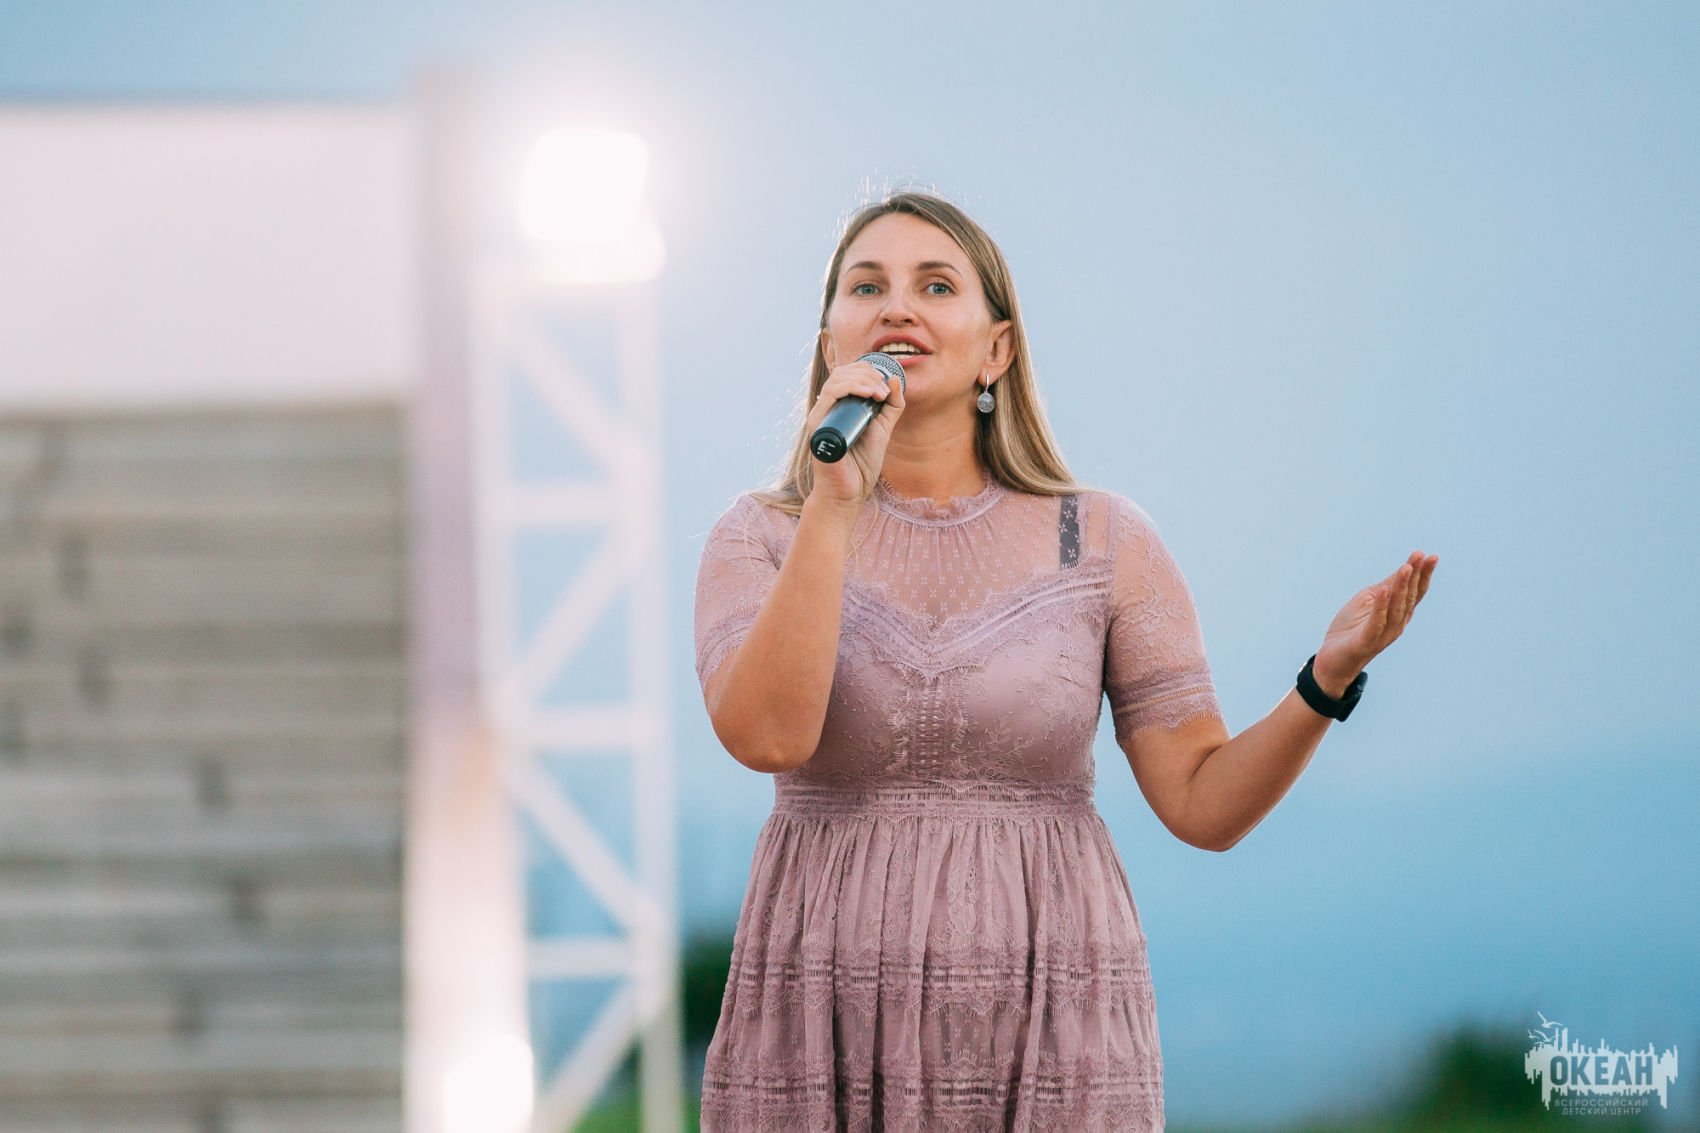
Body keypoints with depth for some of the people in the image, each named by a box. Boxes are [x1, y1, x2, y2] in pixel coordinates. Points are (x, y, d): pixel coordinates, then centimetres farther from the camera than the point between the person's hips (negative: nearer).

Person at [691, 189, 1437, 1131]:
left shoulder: (1101, 541, 5)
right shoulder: (762, 537, 5)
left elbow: (1203, 803, 1)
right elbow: (767, 734, -14)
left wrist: (1329, 677, -15)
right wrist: (836, 498, -15)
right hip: (823, 1035, 0)